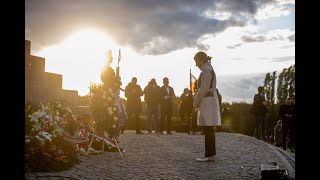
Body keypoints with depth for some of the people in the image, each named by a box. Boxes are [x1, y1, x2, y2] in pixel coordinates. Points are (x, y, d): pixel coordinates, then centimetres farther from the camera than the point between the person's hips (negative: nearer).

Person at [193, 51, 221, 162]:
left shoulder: (206, 70, -12)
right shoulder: (209, 70, 19)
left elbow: (204, 88, -18)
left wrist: (196, 102, -9)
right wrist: (196, 100, 15)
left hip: (207, 102, -10)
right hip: (210, 102, 10)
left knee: (207, 130, -10)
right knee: (209, 130, 10)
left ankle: (209, 155, -9)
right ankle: (211, 154, 13)